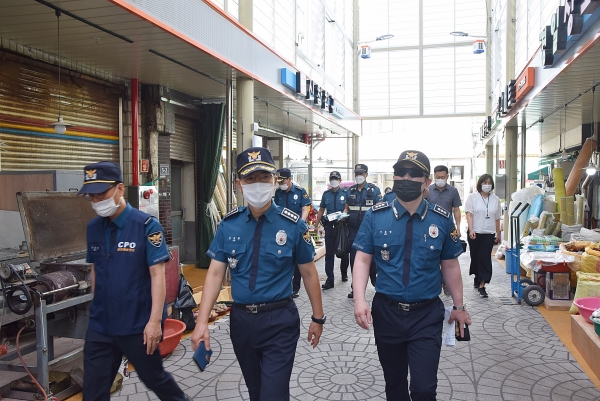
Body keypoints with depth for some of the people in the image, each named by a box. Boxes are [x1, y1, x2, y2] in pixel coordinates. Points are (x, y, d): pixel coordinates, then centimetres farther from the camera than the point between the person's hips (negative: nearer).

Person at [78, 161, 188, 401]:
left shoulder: (146, 226, -14)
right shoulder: (93, 228, 3)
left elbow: (157, 275, -16)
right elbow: (95, 271, 13)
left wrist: (155, 320, -19)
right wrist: (98, 308, 15)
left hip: (138, 324, -5)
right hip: (100, 325, 5)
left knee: (153, 377, 15)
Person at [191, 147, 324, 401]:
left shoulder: (292, 225, -10)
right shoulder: (229, 225, -3)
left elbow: (308, 272, -3)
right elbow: (215, 273, -5)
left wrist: (317, 317, 3)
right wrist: (202, 322, -13)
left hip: (279, 321, -3)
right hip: (241, 320, 4)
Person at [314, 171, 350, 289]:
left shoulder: (345, 193, 1)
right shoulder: (326, 194, 9)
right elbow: (321, 210, 14)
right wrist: (316, 225, 10)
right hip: (329, 225, 2)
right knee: (329, 253, -1)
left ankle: (344, 273, 32)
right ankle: (330, 280, 0)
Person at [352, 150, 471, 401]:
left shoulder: (441, 220, -3)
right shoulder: (375, 217, -6)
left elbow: (450, 266, 6)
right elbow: (362, 260, -6)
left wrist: (459, 307, 10)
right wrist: (359, 300, -19)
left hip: (427, 316, 0)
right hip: (386, 312, 1)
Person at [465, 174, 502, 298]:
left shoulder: (495, 199, 10)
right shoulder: (473, 197, 1)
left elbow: (497, 218, 14)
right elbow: (469, 214, -6)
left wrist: (498, 234, 14)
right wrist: (471, 230, -16)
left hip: (489, 234, 1)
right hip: (475, 233, -1)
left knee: (485, 258, -6)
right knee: (475, 257, 10)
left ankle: (481, 285, -6)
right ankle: (477, 278, 32)